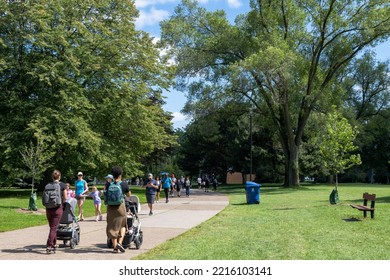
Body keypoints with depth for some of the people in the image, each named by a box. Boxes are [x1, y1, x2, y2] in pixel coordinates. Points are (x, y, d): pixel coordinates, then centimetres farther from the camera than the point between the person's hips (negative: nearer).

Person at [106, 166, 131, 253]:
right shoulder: (124, 184, -6)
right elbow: (129, 195, 7)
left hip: (110, 207, 2)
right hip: (120, 206, -2)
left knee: (112, 227, 10)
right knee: (122, 225, 17)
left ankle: (115, 247, 11)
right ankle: (119, 242, -1)